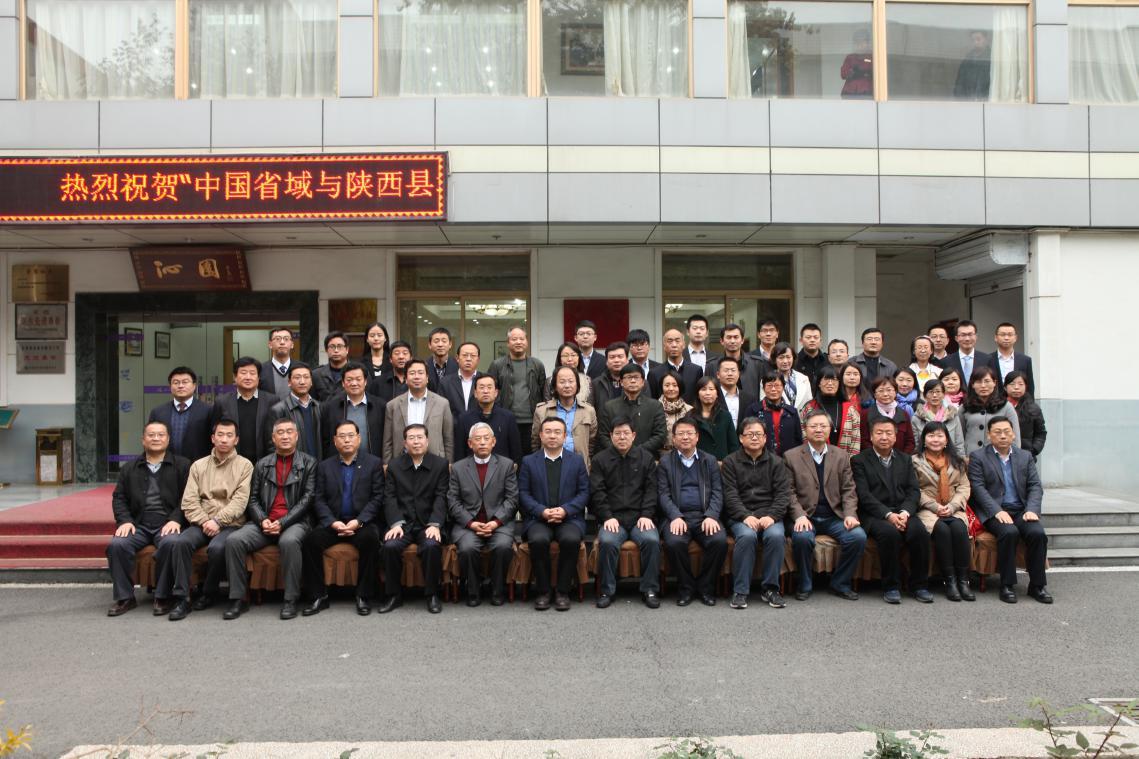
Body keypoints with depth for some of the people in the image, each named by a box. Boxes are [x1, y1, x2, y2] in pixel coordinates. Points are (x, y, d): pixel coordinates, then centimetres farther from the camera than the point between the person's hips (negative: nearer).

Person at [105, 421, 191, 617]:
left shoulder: (182, 465, 9)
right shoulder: (129, 468, 21)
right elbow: (119, 498, 15)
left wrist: (176, 520, -14)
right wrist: (124, 520, -3)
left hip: (167, 524, -3)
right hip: (138, 525, 3)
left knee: (169, 544, -34)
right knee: (117, 545, -25)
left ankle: (162, 597, -18)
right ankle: (124, 596, -8)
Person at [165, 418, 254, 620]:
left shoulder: (244, 465, 6)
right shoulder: (198, 466, 15)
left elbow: (240, 501, -5)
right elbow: (189, 501, 6)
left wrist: (217, 521, -15)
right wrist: (204, 521, -10)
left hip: (230, 525, -3)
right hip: (202, 524, 3)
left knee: (217, 547, -32)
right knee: (178, 541, -26)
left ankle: (208, 594, -6)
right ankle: (181, 598, -17)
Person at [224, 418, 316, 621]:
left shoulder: (308, 463, 6)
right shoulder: (262, 464, 16)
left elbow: (308, 498, -3)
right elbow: (253, 499, 12)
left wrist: (283, 523, -13)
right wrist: (263, 520, -9)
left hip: (295, 522, -3)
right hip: (264, 522, 4)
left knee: (289, 541, -36)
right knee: (233, 540, -23)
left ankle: (291, 599, -23)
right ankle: (237, 598, -12)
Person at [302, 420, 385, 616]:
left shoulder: (374, 463, 5)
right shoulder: (324, 466, 12)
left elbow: (378, 497, -2)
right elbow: (319, 499, 5)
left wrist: (358, 521, -15)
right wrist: (332, 522, -13)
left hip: (363, 523, -2)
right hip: (332, 523, 2)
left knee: (370, 539, -33)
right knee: (311, 540, -25)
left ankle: (363, 596, -19)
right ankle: (318, 596, -11)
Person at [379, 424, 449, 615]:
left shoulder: (440, 464, 5)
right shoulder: (394, 466, 10)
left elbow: (441, 497, -3)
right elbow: (390, 498, 1)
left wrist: (434, 524, -18)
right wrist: (396, 523, -16)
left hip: (428, 523, -1)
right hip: (403, 522, 2)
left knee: (432, 546, -31)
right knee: (389, 546, -27)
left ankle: (432, 594, -10)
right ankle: (393, 594, -6)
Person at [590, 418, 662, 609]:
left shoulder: (646, 458, 14)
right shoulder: (600, 460, 10)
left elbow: (651, 490, 7)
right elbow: (597, 493, 2)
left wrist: (646, 515, -7)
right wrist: (608, 517, -11)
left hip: (640, 517, 1)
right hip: (612, 517, -1)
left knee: (652, 540, -28)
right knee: (607, 542, -30)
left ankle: (649, 590, -12)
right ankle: (606, 591, -14)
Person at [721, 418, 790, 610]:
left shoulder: (776, 462, 15)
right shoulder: (730, 462, 10)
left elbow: (783, 493, 5)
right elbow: (730, 495, -1)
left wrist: (772, 516, -13)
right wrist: (746, 516, -17)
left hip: (769, 515, 1)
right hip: (741, 516, -1)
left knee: (776, 535, -31)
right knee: (747, 535, -33)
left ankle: (770, 588, -15)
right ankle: (740, 591, -22)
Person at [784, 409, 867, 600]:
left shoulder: (842, 456, 13)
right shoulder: (791, 456, 4)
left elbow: (848, 490, 8)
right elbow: (790, 491, -1)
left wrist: (850, 514, -8)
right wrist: (799, 516, -17)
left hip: (834, 516, 3)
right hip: (806, 516, -3)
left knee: (858, 536, -23)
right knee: (801, 537, -33)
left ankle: (840, 583, 0)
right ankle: (805, 585, -7)